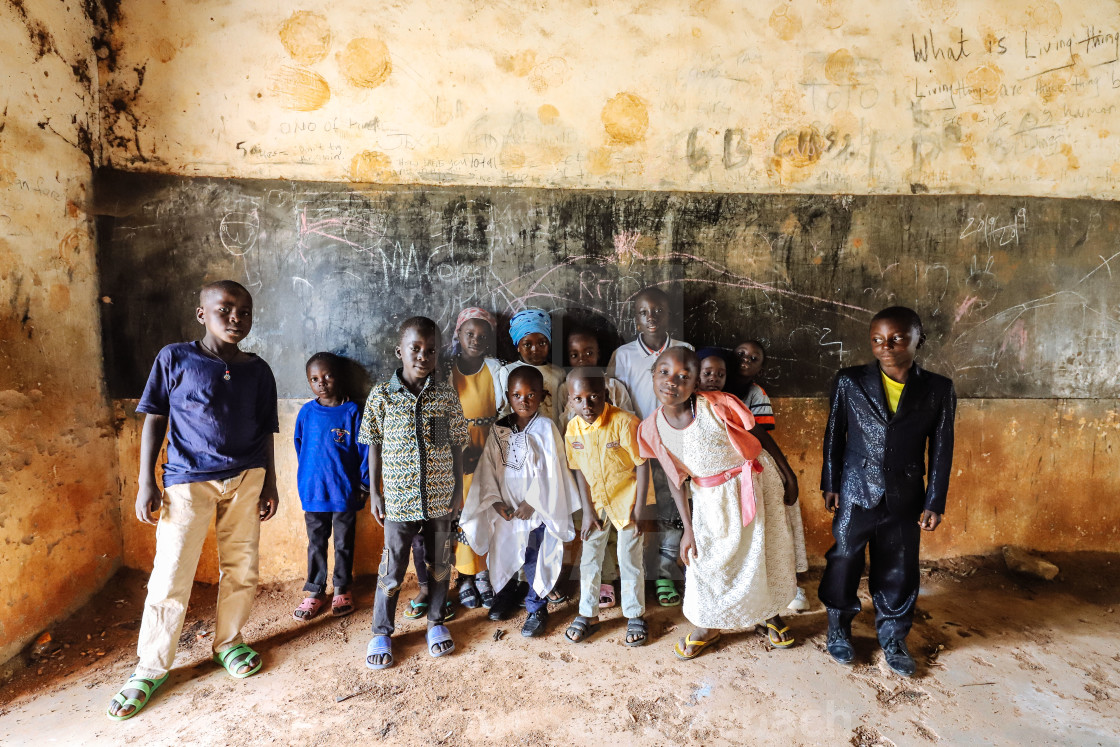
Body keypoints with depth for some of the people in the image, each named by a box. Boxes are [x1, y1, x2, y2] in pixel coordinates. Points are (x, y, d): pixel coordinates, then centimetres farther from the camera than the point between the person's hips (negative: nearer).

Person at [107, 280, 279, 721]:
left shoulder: (258, 371, 6)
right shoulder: (175, 359, -1)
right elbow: (155, 421, 0)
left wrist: (269, 484, 8)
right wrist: (146, 482, -4)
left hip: (246, 479, 3)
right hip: (187, 481, -2)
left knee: (241, 569, 10)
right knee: (170, 577, 3)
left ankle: (228, 642, 31)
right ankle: (151, 668, 21)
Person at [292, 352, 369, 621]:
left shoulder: (352, 412, -10)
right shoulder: (307, 412, -2)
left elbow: (364, 450, -6)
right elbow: (300, 447, 11)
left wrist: (363, 485, -6)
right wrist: (306, 478, 14)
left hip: (345, 492, -2)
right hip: (313, 492, 2)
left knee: (344, 543, 13)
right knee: (316, 543, 15)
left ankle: (342, 590, 29)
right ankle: (315, 591, 30)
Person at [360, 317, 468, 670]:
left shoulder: (447, 396, -2)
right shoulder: (381, 395, -5)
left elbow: (456, 446, 3)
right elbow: (374, 446, 1)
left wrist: (458, 490, 3)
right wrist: (374, 493, 1)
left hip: (440, 498, 2)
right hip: (399, 499, -1)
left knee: (439, 564, 15)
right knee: (392, 568, 9)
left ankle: (436, 621, 37)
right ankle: (382, 632, 31)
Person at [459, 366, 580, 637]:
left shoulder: (545, 428, -11)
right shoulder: (499, 430, 1)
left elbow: (549, 470, -14)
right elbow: (488, 467, 2)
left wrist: (531, 503, -15)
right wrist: (495, 501, -6)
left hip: (536, 510, -4)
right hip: (504, 510, 4)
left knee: (535, 561, 4)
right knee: (502, 554, 17)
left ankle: (537, 609, 25)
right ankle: (505, 596, 42)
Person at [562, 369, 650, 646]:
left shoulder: (624, 422, -25)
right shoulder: (573, 429, -11)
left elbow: (642, 465, -17)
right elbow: (579, 470, -1)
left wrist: (638, 509, -16)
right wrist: (588, 511, -3)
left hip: (626, 499, -4)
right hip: (596, 501, 4)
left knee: (630, 559, 6)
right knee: (589, 558, 11)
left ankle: (635, 615, 27)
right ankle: (588, 614, 28)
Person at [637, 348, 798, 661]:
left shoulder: (717, 406, -25)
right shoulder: (652, 428, -13)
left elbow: (760, 439, -10)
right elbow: (675, 479, -1)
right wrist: (688, 527, 0)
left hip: (754, 485, -2)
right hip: (710, 498, 2)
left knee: (766, 554, 14)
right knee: (705, 559, 9)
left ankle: (771, 614, 45)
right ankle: (708, 627, 38)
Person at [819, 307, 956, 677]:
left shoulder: (938, 390, -4)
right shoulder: (849, 382, -7)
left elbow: (941, 450, 1)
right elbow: (834, 436, 1)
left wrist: (935, 503, 2)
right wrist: (830, 484, 3)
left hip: (905, 500, 1)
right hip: (856, 494, -1)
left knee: (898, 572, 14)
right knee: (843, 563, 12)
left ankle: (893, 638, 37)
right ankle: (838, 630, 34)